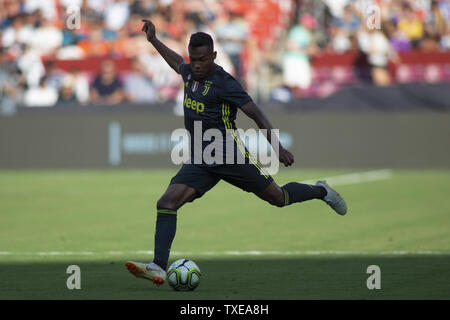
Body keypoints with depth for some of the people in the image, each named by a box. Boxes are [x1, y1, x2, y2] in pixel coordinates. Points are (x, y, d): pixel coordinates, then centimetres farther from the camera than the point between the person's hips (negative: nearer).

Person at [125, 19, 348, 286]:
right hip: (200, 162, 6)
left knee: (278, 197, 6)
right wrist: (154, 40, 34)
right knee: (166, 203, -15)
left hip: (230, 156, -6)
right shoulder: (190, 73, 6)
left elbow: (256, 114, -15)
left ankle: (320, 192, 36)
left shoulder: (224, 82, -14)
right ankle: (159, 267, -22)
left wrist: (277, 147, -23)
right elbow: (178, 63, 33)